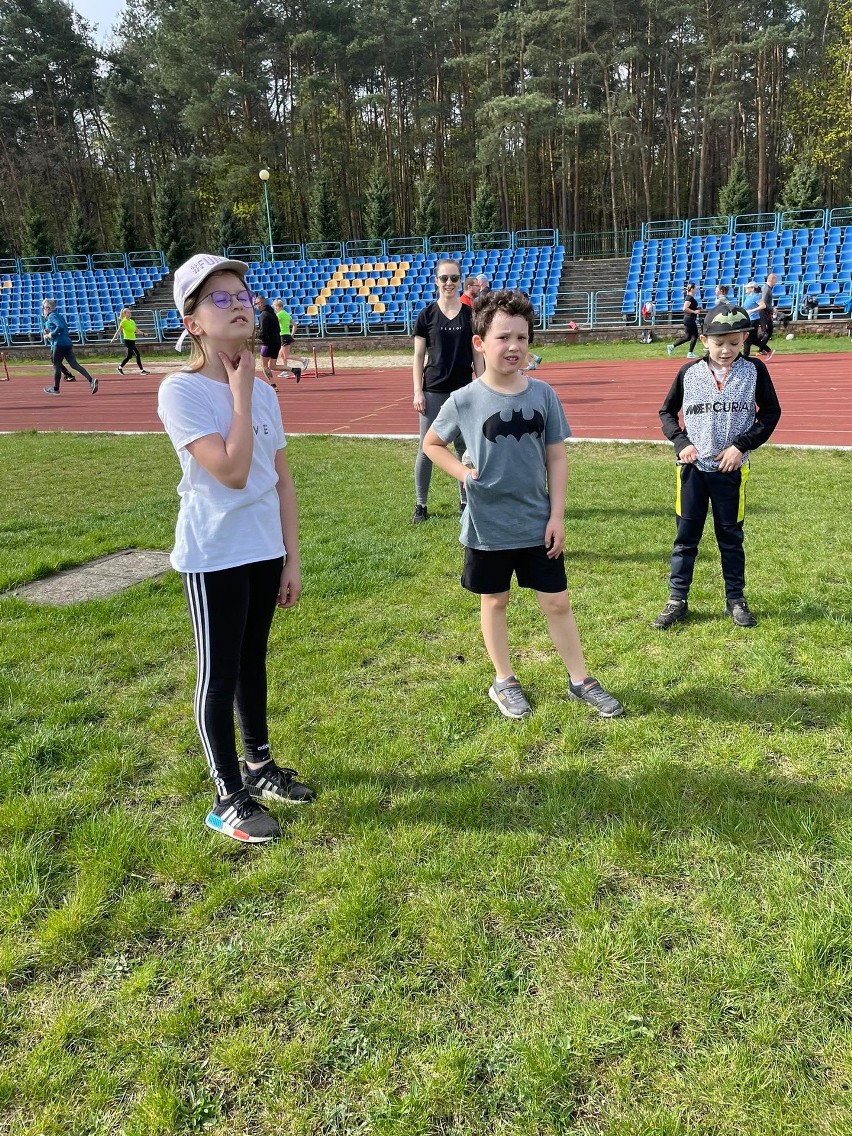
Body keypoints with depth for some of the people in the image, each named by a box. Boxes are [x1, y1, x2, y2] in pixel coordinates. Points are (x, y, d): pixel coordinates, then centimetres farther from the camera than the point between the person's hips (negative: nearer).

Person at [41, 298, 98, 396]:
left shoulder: (52, 316, -6)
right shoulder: (59, 315, 22)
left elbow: (60, 326, -22)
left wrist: (51, 334, -12)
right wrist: (49, 333, 15)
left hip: (59, 344, -8)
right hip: (68, 343, 8)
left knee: (56, 366, 2)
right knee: (74, 364, -1)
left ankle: (55, 389, 11)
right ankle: (91, 380, -18)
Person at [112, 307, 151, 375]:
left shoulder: (132, 321, 13)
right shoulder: (124, 322, -8)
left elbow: (136, 330, 18)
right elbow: (118, 331, -9)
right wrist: (113, 338, -12)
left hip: (132, 340, 8)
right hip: (127, 340, -8)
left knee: (129, 356, 14)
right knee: (137, 354, -12)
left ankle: (120, 368, 28)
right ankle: (142, 370, -10)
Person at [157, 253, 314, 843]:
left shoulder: (264, 391, 5)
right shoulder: (181, 391, -14)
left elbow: (282, 480, 8)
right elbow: (232, 471, -25)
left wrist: (291, 558, 8)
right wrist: (240, 392, -17)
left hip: (265, 551, 6)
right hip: (213, 557, -6)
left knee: (253, 661, 20)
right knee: (219, 675, 4)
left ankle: (259, 765, 38)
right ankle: (229, 798, 19)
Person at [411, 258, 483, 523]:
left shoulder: (470, 314, 3)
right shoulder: (427, 315, 1)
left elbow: (478, 355, 5)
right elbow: (419, 357, 2)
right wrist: (417, 392, -5)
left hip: (463, 391, 1)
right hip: (433, 391, -1)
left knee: (465, 448, 8)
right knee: (427, 448, 2)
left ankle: (465, 502, 20)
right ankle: (420, 505, 12)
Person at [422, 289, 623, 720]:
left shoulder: (542, 395, -4)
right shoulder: (464, 401, -10)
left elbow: (556, 457, 1)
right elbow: (432, 444, 6)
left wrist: (557, 515, -3)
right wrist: (462, 472, -10)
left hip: (537, 524, 2)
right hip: (488, 527, -1)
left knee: (557, 603, 10)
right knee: (494, 602, 14)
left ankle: (580, 680, 26)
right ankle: (503, 681, 31)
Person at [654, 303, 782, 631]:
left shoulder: (754, 370, -2)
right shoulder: (689, 372, -1)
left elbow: (771, 412, 3)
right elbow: (666, 412, 9)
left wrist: (742, 445, -10)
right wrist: (680, 442, -7)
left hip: (732, 470, 0)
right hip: (693, 468, 1)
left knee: (731, 537, 11)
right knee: (685, 537, 6)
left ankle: (735, 600, 24)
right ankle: (677, 601, 15)